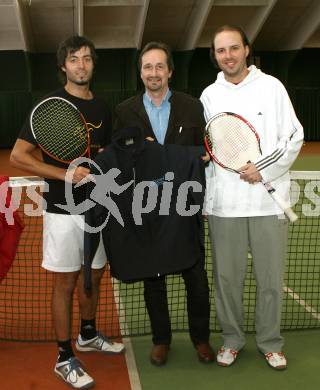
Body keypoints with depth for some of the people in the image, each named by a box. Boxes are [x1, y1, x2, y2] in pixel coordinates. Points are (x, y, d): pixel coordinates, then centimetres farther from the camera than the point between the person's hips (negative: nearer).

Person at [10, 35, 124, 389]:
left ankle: (88, 335, 39)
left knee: (94, 275, 17)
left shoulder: (102, 108, 9)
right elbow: (18, 155, -11)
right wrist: (65, 174, -20)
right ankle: (65, 358, 16)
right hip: (63, 210, -6)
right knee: (66, 282, 2)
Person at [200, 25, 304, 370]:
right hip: (223, 204, 2)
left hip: (268, 201, -1)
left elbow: (294, 137, 1)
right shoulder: (209, 95, 10)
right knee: (227, 276, 8)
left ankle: (270, 342, 25)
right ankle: (231, 339, 26)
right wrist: (203, 198, 9)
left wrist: (264, 168, -13)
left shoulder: (271, 86, 3)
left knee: (270, 277, 7)